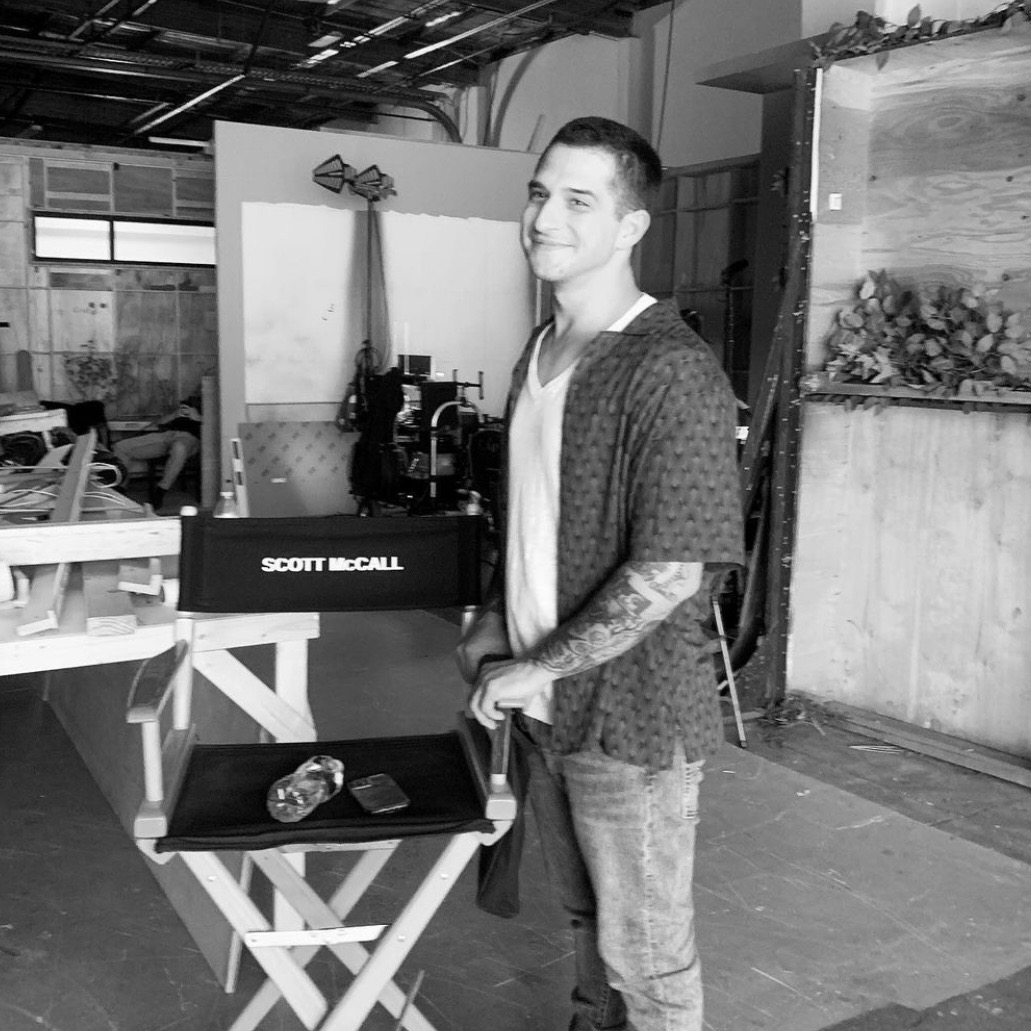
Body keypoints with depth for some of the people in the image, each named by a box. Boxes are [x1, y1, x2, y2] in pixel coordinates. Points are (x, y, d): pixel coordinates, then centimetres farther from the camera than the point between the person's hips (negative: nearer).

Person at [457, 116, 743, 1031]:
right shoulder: (540, 354, 7)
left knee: (644, 954, 11)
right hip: (547, 706, 7)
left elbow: (668, 574, -23)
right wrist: (493, 623, 6)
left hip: (631, 717, -7)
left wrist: (534, 670, -17)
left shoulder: (673, 371, -20)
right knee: (587, 918, 24)